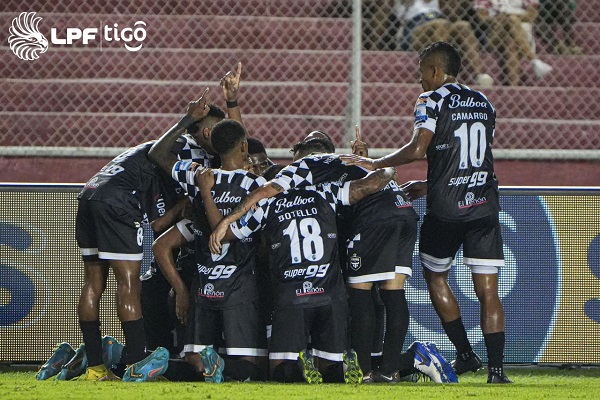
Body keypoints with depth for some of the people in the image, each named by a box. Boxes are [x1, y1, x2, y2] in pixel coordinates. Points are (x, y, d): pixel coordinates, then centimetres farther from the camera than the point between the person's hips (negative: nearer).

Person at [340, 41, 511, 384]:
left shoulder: (432, 100, -4)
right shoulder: (484, 103, 16)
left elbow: (418, 149, -15)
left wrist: (375, 164, -2)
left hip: (446, 209, -4)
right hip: (485, 204, 4)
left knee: (436, 276, 17)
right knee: (488, 290, 1)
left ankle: (466, 354, 14)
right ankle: (496, 367, -7)